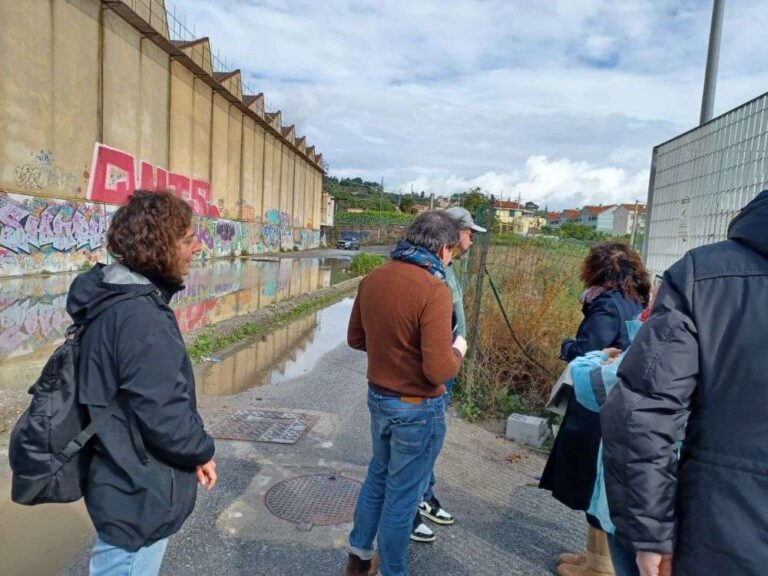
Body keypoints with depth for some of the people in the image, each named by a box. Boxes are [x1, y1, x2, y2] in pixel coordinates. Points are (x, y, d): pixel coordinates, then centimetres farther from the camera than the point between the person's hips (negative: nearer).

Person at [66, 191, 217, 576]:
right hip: (140, 495, -9)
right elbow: (164, 414, -30)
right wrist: (201, 453, -9)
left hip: (121, 483, 10)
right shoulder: (141, 318, -30)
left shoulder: (113, 301, 2)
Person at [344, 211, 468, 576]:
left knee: (378, 476, 27)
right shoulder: (434, 290, -24)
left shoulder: (373, 279, -2)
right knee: (402, 495, 13)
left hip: (378, 397, 7)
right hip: (417, 409, -7)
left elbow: (356, 339, 8)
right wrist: (457, 351, -6)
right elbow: (439, 371, -26)